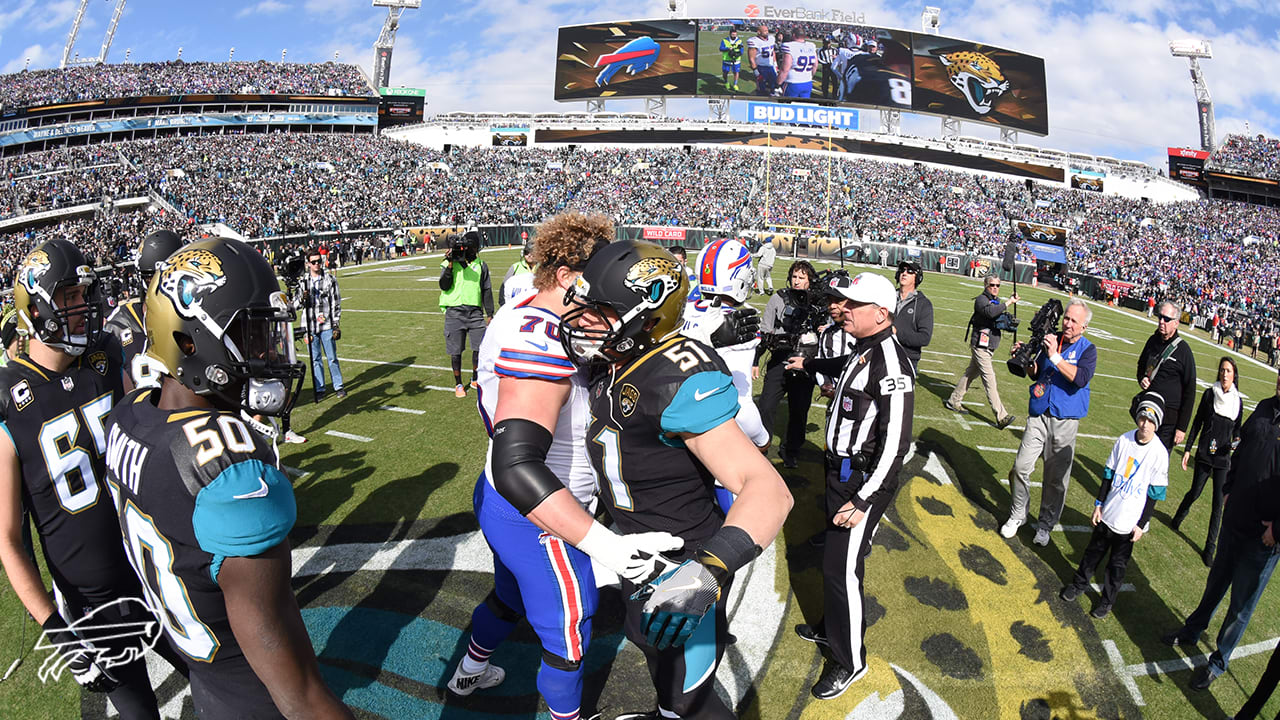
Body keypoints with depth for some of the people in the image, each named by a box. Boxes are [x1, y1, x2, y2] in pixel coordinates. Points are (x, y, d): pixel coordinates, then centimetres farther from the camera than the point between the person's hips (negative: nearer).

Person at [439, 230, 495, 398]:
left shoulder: (481, 265, 11)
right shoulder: (449, 263, 4)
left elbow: (487, 291, 15)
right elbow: (444, 286, -8)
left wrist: (489, 314, 13)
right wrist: (450, 264, -14)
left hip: (475, 311, 2)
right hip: (454, 312, -2)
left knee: (480, 346, -1)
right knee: (456, 350, 2)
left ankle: (475, 379, 22)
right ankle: (458, 384, 18)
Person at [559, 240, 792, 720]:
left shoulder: (678, 383, -34)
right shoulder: (615, 362, -7)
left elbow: (769, 491, -41)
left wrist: (706, 570, -54)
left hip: (683, 567, -9)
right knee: (647, 639, 34)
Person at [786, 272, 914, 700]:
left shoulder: (890, 365, -25)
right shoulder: (864, 350, 4)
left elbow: (895, 445, -26)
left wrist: (862, 502, -25)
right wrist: (810, 365, 49)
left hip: (863, 482, -9)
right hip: (841, 472, 9)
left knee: (842, 568, -2)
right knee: (835, 559, 22)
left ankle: (850, 660, 17)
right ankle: (833, 627, 42)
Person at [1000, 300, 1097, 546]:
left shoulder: (1087, 349, -4)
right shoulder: (1050, 339, 6)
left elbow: (1081, 378, -23)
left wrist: (1055, 356, -27)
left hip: (1065, 422, -2)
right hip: (1039, 415, 2)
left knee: (1057, 478, 6)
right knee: (1021, 466, -6)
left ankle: (1045, 525, 21)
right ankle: (1017, 515, 13)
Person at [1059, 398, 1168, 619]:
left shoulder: (1159, 453, -14)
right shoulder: (1123, 440, -4)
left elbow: (1154, 493, -9)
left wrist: (1142, 524, -7)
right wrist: (1099, 504, 5)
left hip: (1129, 521, -3)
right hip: (1107, 512, 3)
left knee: (1118, 563, 10)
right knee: (1094, 551, 18)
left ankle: (1107, 600, 27)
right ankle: (1079, 584, 37)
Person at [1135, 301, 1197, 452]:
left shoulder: (1183, 350, -10)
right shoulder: (1153, 341, 7)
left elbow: (1190, 392, -9)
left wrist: (1182, 427, -11)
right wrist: (1142, 379, 3)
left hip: (1168, 418, -6)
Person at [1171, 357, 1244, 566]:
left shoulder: (1238, 401, 2)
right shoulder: (1209, 394, -3)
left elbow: (1237, 429, 12)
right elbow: (1197, 423, 1)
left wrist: (1236, 442, -10)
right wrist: (1187, 449, 0)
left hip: (1224, 457, 1)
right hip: (1205, 453, -1)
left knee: (1219, 503, 0)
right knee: (1195, 492, 7)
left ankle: (1210, 547, 8)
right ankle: (1180, 514, 41)